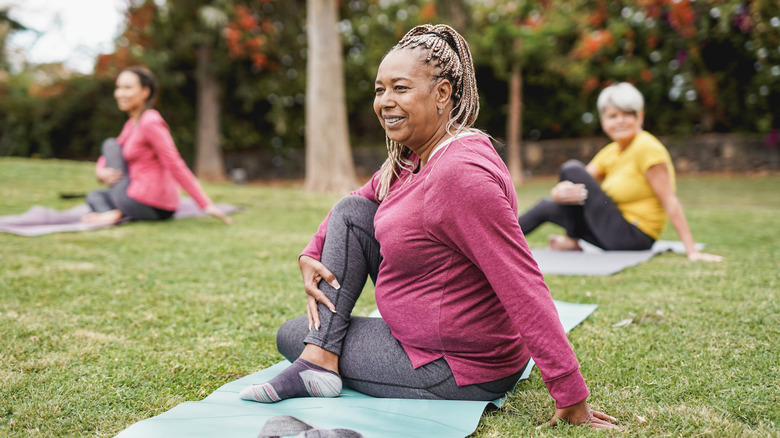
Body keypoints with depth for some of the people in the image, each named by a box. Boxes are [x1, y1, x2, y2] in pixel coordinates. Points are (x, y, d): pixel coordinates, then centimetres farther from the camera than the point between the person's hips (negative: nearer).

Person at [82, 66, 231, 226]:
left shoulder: (150, 122, -15)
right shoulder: (132, 123, 14)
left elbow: (176, 166, -20)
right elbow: (106, 159, 20)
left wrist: (206, 204, -24)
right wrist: (101, 172, -4)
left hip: (145, 205, -9)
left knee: (110, 144, 5)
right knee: (94, 196, 29)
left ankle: (117, 213, -6)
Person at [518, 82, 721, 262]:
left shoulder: (647, 148, -16)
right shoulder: (609, 152, 8)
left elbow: (670, 202, -20)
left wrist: (691, 251, -25)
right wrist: (560, 192, -24)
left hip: (632, 237, -9)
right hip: (618, 235, 9)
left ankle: (572, 241, 2)